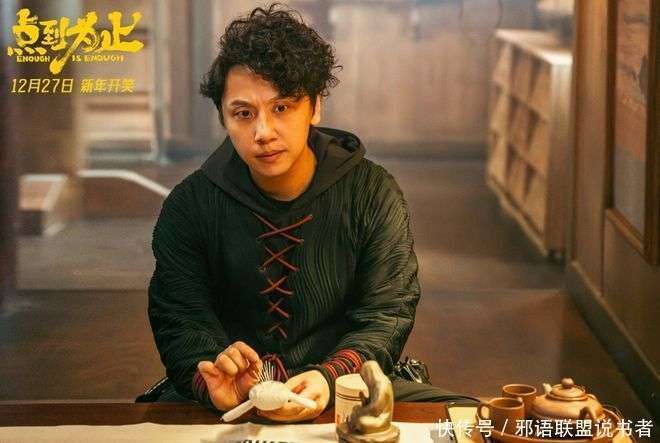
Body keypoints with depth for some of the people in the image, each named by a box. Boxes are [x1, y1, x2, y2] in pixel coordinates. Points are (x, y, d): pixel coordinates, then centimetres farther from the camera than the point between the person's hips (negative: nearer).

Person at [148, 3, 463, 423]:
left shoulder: (374, 194, -2)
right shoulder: (189, 206, -1)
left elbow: (386, 314, -6)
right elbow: (181, 321, -5)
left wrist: (329, 380, -27)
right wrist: (214, 385, -28)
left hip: (346, 390, 1)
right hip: (233, 403, -1)